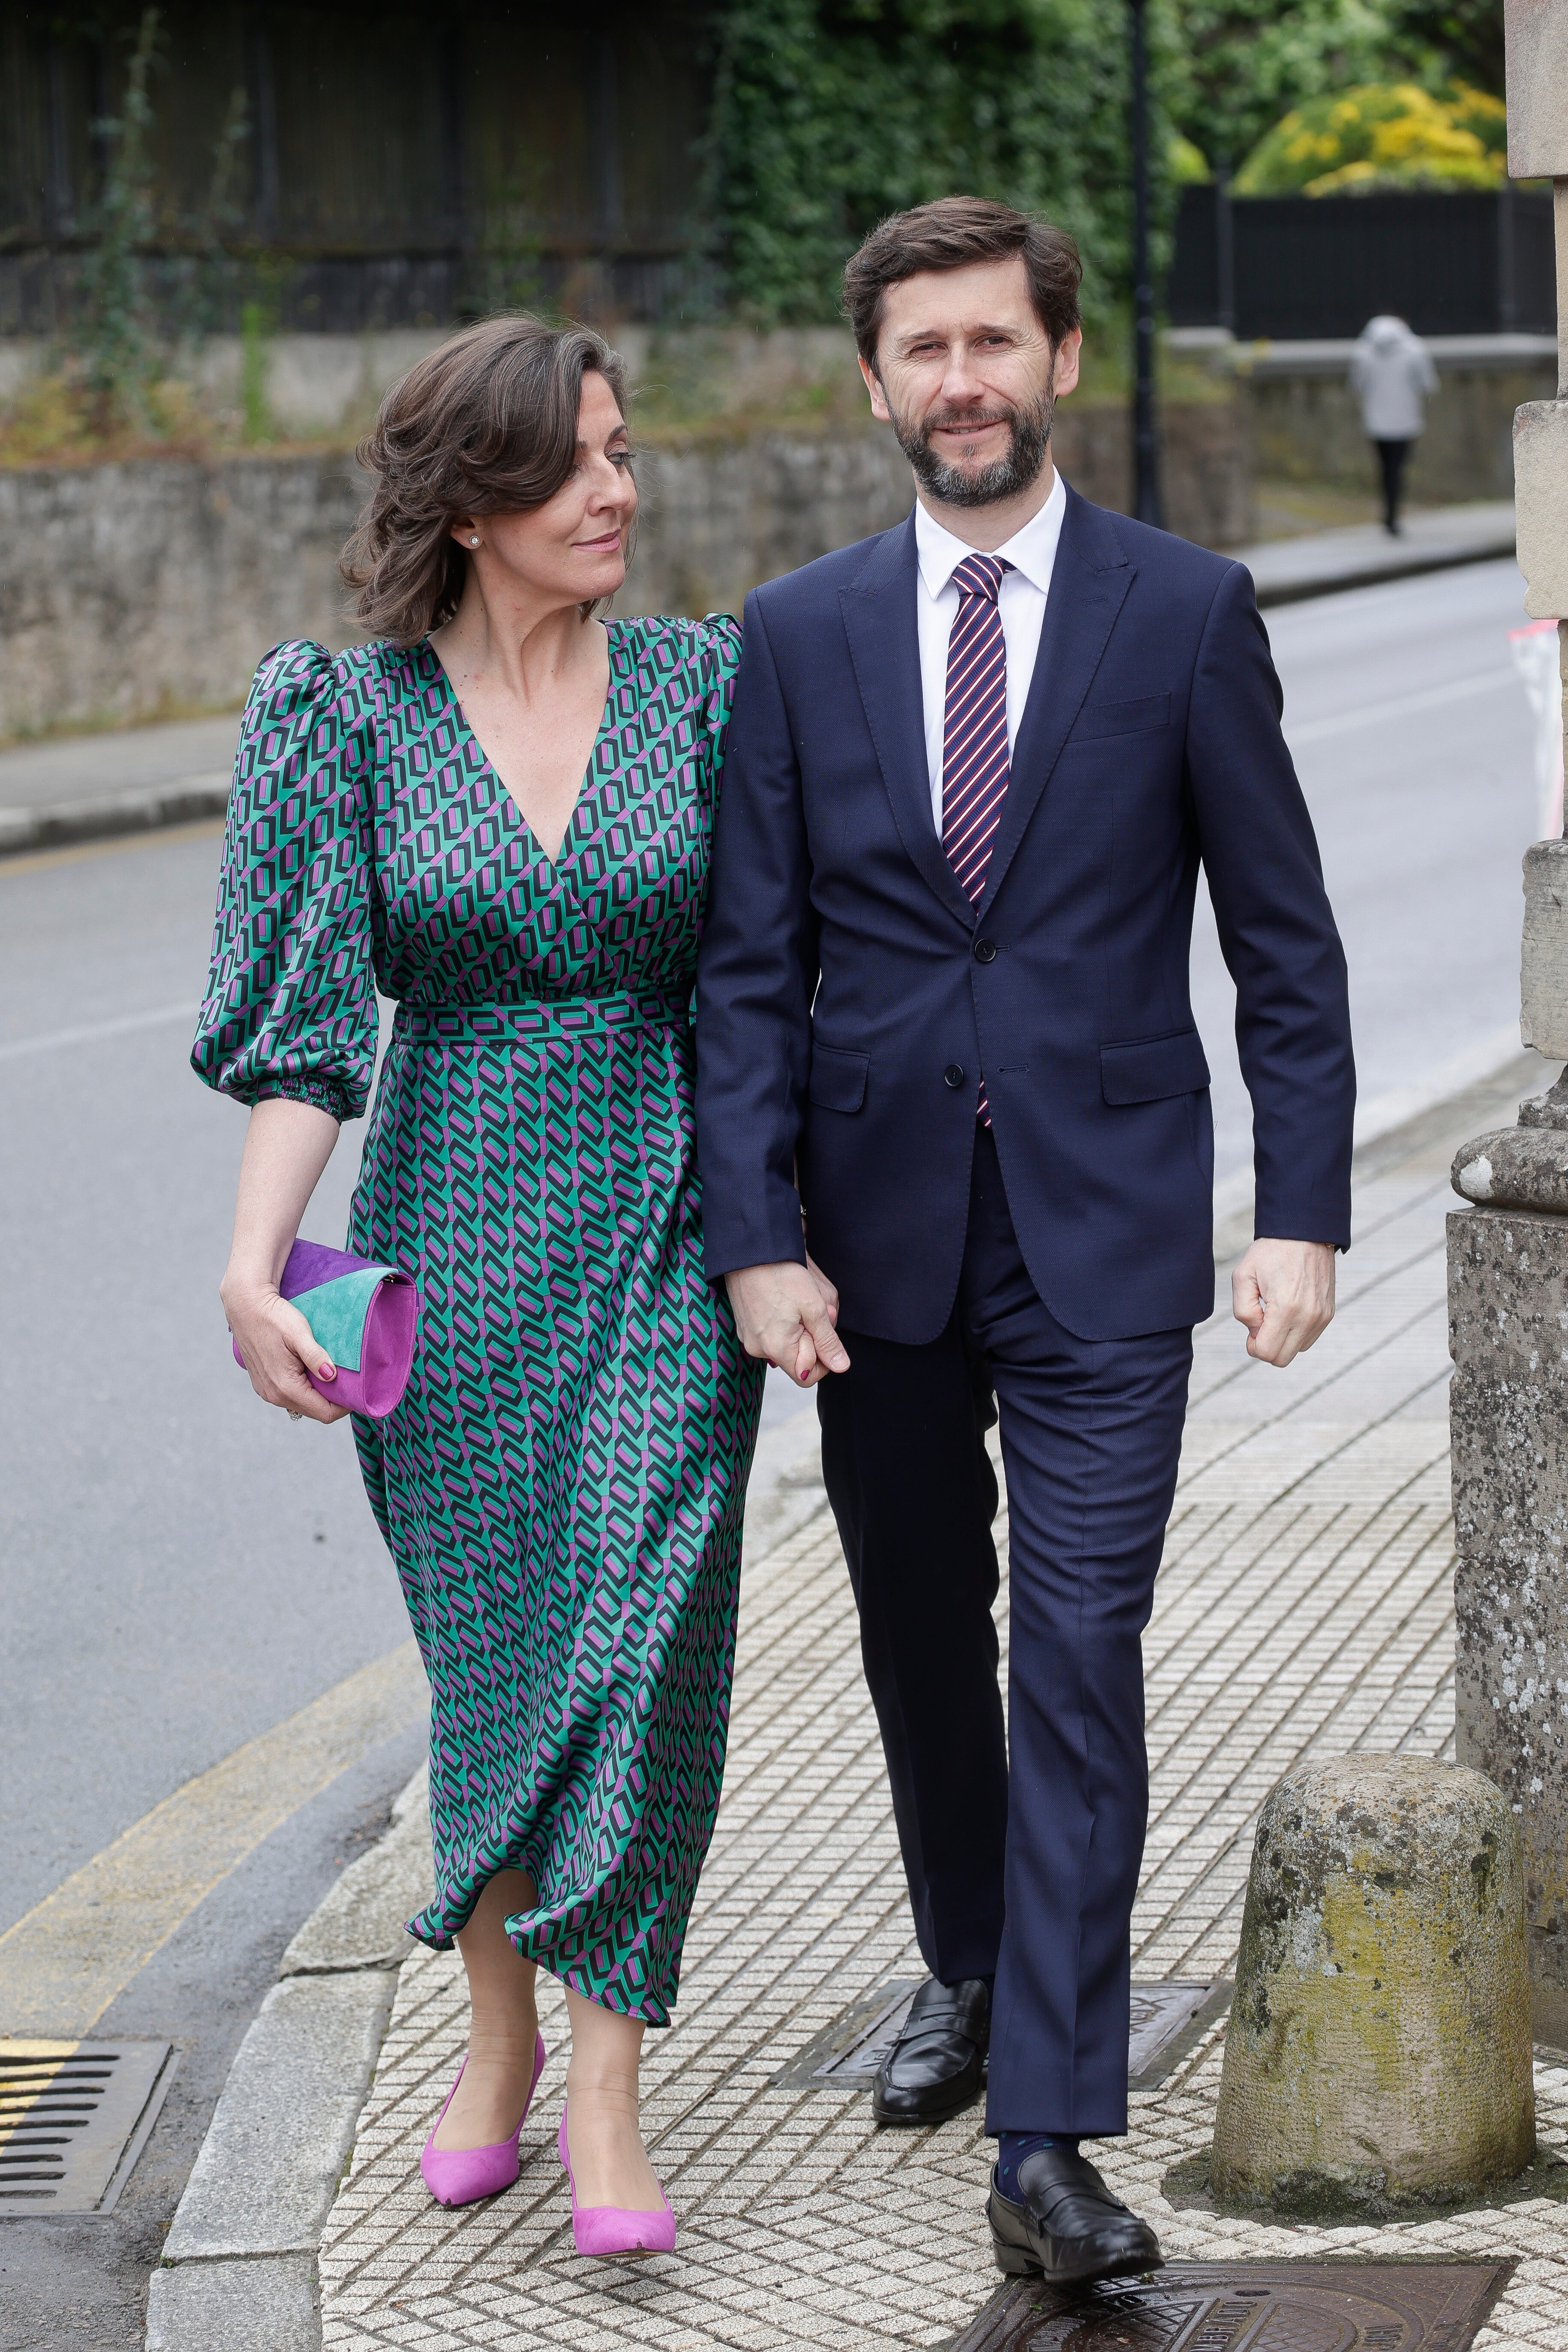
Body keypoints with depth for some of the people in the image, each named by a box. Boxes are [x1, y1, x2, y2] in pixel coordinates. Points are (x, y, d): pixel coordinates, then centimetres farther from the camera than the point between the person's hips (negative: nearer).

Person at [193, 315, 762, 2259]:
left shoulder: (701, 684, 0)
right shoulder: (355, 716, -3)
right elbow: (310, 1015, -6)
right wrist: (254, 1265, -15)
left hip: (663, 1223, 0)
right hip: (452, 1230, 0)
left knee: (646, 1633, -9)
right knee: (489, 1648, 9)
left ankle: (605, 2087, -2)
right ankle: (497, 2032, 29)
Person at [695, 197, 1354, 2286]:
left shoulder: (1187, 612, -2)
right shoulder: (800, 635, 4)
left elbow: (1283, 940, 0)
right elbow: (749, 968, 3)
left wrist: (1303, 1212, -7)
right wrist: (759, 1236, -6)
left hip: (1106, 1239, -3)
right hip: (881, 1232, 3)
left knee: (1079, 1665, -8)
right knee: (922, 1641, 16)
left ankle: (1048, 2140, -6)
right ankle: (968, 1970, 40)